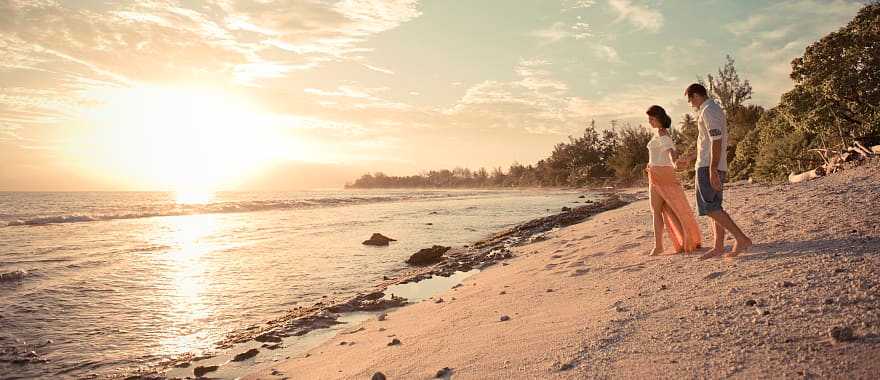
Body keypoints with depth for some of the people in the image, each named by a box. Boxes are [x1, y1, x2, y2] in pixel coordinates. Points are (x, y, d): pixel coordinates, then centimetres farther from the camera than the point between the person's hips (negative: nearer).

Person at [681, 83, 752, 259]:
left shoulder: (708, 111, -11)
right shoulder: (715, 109, 21)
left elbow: (716, 141, -20)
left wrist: (712, 170, -24)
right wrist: (690, 157, 31)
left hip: (708, 166, -10)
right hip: (715, 167, 10)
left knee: (710, 207, -12)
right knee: (714, 208, 9)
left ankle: (742, 238, -13)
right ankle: (718, 247, 10)